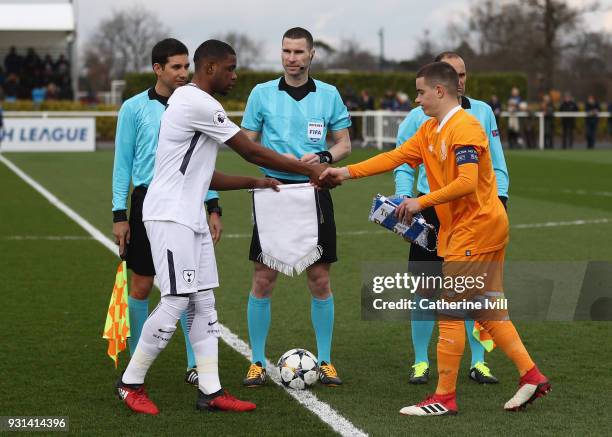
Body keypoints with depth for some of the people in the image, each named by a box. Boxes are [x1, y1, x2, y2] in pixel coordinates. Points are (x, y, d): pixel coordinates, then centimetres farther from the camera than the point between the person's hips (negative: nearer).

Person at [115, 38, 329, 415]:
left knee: (203, 301, 6)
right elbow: (252, 152, -13)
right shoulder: (198, 103, -14)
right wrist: (308, 169, -5)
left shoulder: (195, 103, 18)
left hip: (191, 217, 11)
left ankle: (211, 392, 6)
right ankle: (131, 383, 4)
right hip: (170, 216, -11)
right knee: (176, 301, -9)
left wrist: (253, 183, 14)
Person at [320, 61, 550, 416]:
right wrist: (346, 173, 5)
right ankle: (531, 376, 13)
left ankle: (445, 398, 0)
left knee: (450, 312, -5)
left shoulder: (464, 128, -17)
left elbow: (467, 182, -25)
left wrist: (421, 203, -21)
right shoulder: (430, 131, 13)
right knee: (487, 311, 11)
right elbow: (396, 157, 11)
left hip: (476, 228, -10)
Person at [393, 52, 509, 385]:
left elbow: (497, 164, 10)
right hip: (432, 211, -1)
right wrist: (404, 198, -9)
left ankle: (477, 362, 14)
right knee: (426, 288, -1)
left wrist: (499, 197, -1)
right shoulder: (419, 117, 0)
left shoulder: (483, 113, 6)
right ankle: (421, 362, 12)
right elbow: (403, 164, 5)